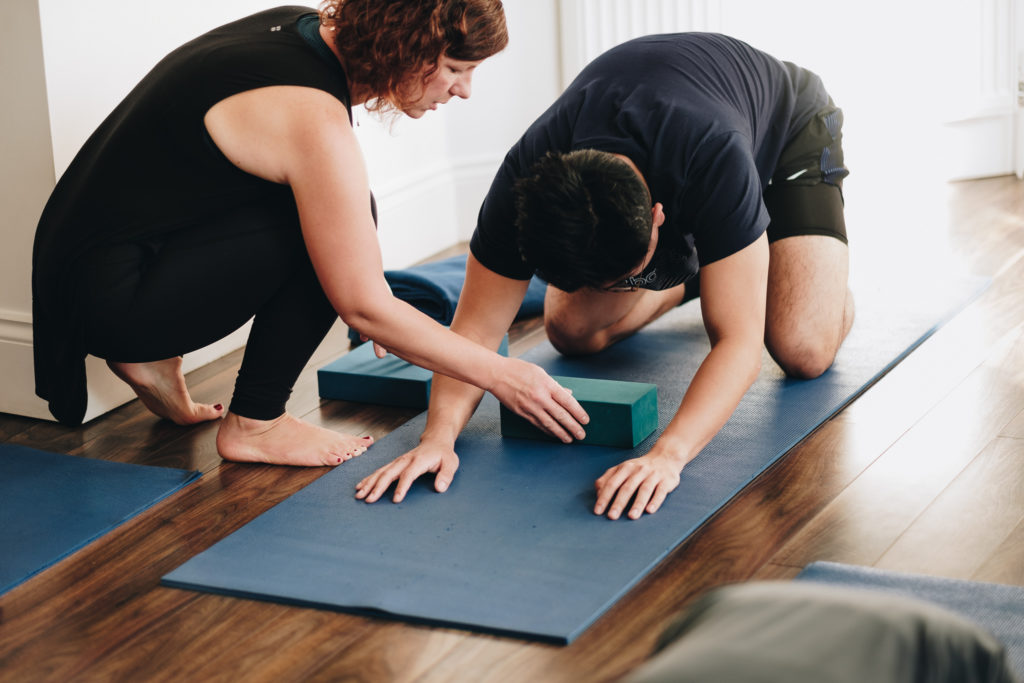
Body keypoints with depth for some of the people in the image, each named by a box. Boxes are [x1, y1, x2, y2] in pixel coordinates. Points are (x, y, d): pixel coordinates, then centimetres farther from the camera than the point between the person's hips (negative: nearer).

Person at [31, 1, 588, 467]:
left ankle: (154, 360, 16)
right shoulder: (316, 122, -24)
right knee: (333, 217, -15)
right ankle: (254, 424, -3)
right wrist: (500, 375, -12)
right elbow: (365, 308, -20)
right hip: (111, 298, -9)